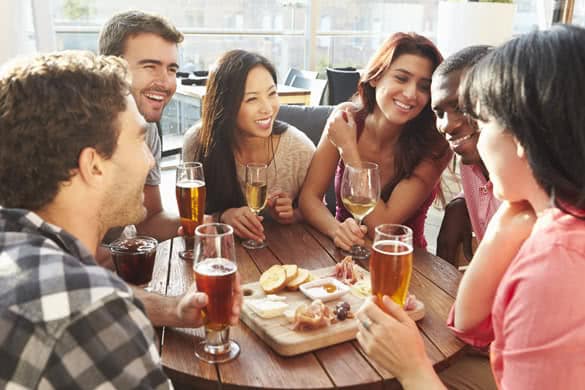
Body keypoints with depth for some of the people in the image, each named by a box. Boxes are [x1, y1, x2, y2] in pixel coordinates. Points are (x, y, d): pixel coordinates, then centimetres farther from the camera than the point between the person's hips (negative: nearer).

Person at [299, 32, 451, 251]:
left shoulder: (435, 148, -16)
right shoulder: (343, 121, -8)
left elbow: (382, 226, -20)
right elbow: (310, 196, -8)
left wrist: (348, 147, -20)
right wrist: (336, 229, -28)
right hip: (344, 254, 2)